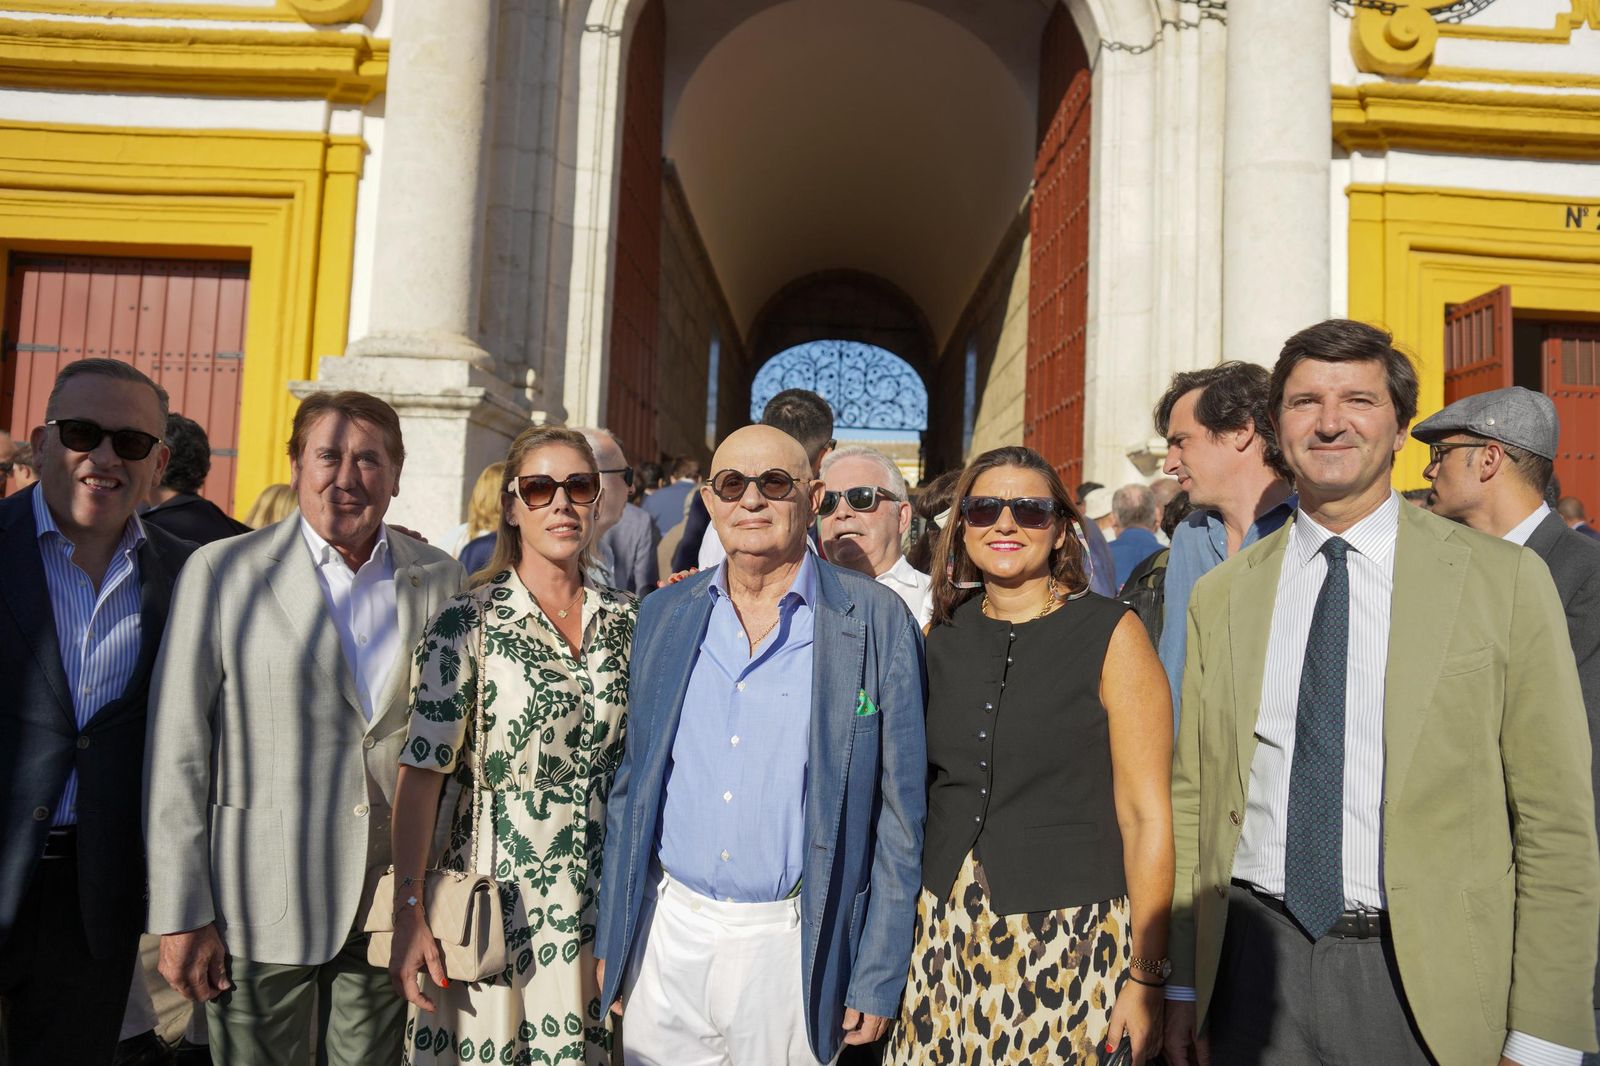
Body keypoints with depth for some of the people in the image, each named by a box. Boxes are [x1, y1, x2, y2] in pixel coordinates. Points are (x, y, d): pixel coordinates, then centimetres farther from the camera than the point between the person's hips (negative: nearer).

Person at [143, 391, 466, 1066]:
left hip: (392, 908, 2)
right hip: (261, 909, -2)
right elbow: (176, 751, -4)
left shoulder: (440, 579, 3)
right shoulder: (221, 571, -4)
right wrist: (181, 915, -6)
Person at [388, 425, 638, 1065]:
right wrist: (409, 914, -17)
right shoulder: (468, 623, -10)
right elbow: (421, 770, -14)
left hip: (600, 896, 3)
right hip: (497, 893, -3)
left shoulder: (626, 620, 2)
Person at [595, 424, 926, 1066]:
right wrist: (611, 939, 8)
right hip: (668, 934, 3)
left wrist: (878, 980, -6)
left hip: (792, 943, -3)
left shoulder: (875, 620, -8)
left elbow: (899, 810, -6)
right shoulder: (663, 615, 4)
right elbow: (631, 784, 9)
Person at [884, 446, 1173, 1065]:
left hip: (1068, 940, -3)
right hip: (945, 933, 4)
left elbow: (1147, 817, -10)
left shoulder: (1111, 634, -9)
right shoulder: (945, 632, 3)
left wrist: (1146, 977, -10)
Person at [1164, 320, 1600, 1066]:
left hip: (1428, 982, -2)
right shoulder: (1219, 597, 3)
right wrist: (1184, 985, 6)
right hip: (1256, 962, 2)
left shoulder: (1504, 580, -4)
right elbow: (1194, 801, 6)